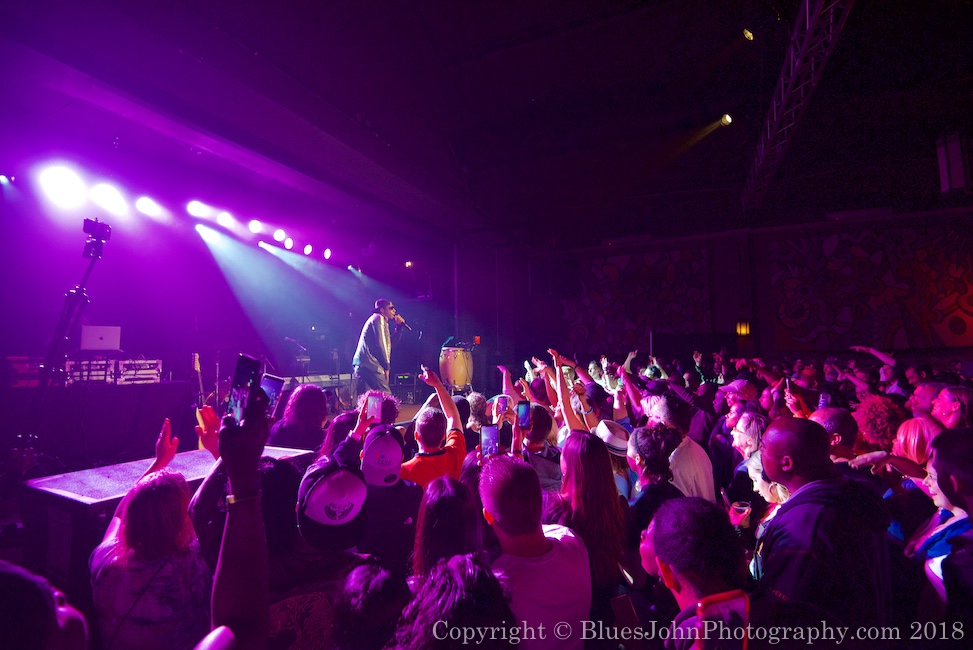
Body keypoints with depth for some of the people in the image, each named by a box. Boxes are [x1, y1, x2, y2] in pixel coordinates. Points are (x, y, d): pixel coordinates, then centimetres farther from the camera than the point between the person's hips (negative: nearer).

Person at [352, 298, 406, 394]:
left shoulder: (383, 321, 26)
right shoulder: (378, 318, -4)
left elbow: (392, 341, 26)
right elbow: (380, 344, -13)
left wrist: (399, 326, 17)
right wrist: (387, 366, -10)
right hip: (370, 365, -10)